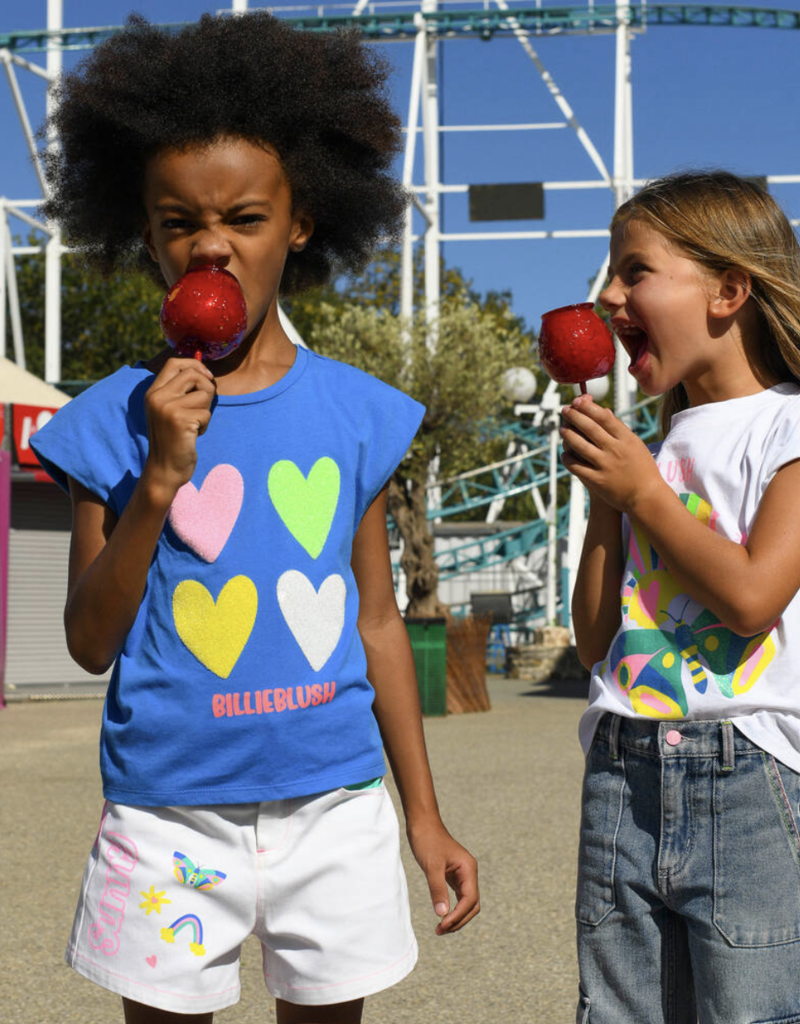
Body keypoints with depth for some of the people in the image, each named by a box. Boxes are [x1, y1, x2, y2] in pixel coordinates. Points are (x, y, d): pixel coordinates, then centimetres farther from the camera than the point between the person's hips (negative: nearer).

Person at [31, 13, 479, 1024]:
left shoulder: (356, 413, 1)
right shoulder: (115, 419, -5)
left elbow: (377, 623, 7)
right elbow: (91, 643, -5)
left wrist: (424, 816, 9)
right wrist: (159, 479, -18)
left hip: (333, 806, 2)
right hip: (169, 816, -1)